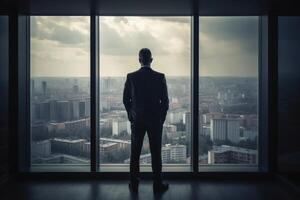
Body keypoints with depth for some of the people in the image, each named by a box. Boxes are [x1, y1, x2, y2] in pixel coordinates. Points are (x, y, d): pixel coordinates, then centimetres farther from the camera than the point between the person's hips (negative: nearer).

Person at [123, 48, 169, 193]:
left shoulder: (131, 77, -4)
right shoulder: (160, 77, -7)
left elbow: (125, 99, 2)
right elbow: (165, 101, -4)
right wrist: (162, 118, 9)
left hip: (137, 120, 1)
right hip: (155, 120, -1)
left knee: (135, 153, 9)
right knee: (156, 153, 6)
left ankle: (134, 184, 16)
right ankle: (157, 185, 12)